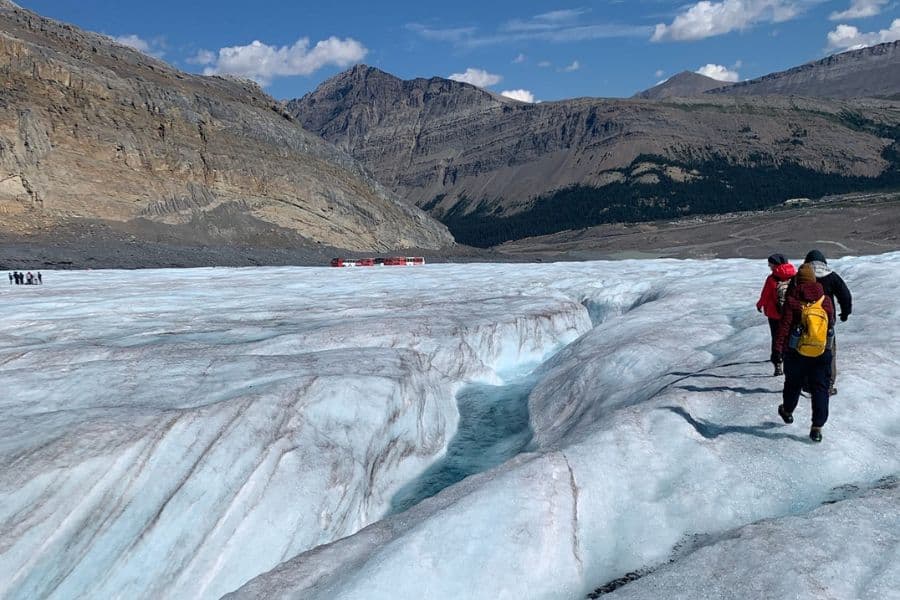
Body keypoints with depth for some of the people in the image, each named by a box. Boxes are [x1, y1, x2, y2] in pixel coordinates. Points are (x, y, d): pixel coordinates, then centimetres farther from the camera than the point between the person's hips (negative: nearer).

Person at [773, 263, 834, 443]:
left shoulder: (792, 300, -10)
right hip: (822, 352, 1)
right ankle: (817, 427, 0)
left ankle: (787, 411, 41)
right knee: (820, 388, 5)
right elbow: (831, 325, 9)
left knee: (793, 383, 19)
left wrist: (778, 348, -10)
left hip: (796, 352, -1)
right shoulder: (826, 300, -1)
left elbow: (784, 326, -13)